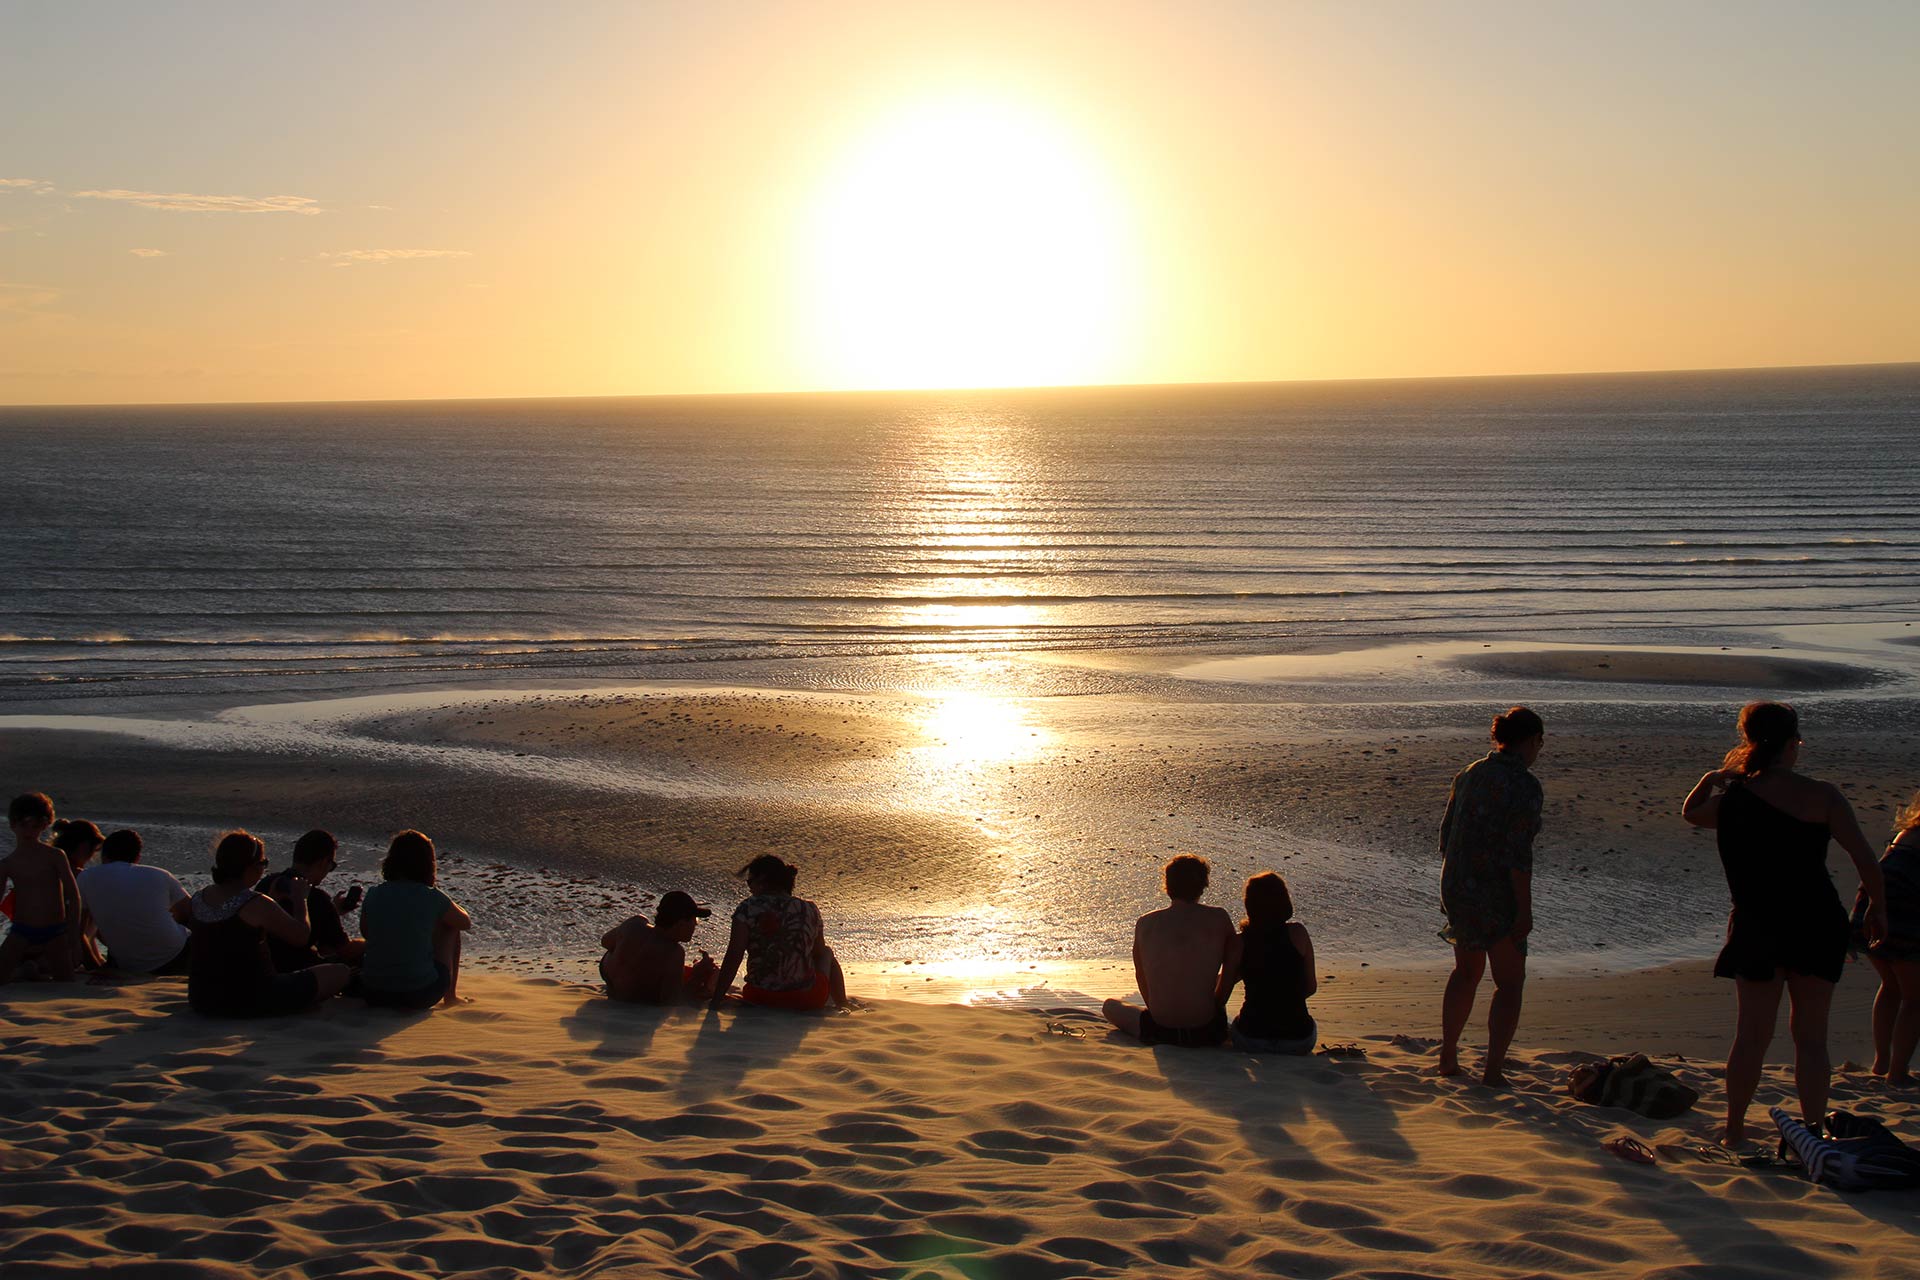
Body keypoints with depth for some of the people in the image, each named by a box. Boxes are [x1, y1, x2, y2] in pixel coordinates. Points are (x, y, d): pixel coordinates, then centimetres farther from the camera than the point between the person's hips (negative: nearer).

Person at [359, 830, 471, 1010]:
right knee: (451, 927, 20)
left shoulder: (374, 895, 0)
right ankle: (450, 996, 30)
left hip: (373, 996, 3)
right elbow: (466, 923, 12)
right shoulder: (432, 898, -8)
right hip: (420, 997, -3)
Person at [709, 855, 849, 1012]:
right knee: (827, 953, 34)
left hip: (760, 999, -3)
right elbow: (819, 954, 14)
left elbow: (733, 958, -10)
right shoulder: (810, 910, 3)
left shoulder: (747, 909, -5)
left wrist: (716, 1001, -6)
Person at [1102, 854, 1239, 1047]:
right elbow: (1232, 969, 5)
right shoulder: (1219, 919, -6)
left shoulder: (1144, 923, -2)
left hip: (1159, 1033, -1)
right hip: (1208, 1034, 1)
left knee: (1110, 1006, 29)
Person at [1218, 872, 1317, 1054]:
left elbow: (1221, 998, 0)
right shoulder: (1297, 933, -7)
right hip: (1298, 1041, 0)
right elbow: (1311, 987, 0)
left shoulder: (1239, 942, -5)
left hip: (1250, 1040, 0)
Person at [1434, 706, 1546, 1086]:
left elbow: (1446, 834, 12)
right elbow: (1518, 852, -21)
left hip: (1456, 885, 7)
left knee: (1467, 971, 24)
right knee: (1510, 983, 6)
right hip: (1497, 894, -7)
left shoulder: (1470, 774, 7)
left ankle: (1447, 1058, 27)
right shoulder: (1524, 785, -16)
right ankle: (1493, 1072, 3)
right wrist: (1525, 910, -16)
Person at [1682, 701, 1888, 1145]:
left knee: (1752, 1034, 12)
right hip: (1816, 925, -2)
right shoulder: (1821, 796, -9)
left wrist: (1716, 775, 20)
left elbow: (1689, 812, 20)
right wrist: (1877, 908, 5)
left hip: (1757, 928, 2)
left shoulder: (1730, 799, -2)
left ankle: (1734, 1130, 18)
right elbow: (1866, 860, -8)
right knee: (1811, 1037, 7)